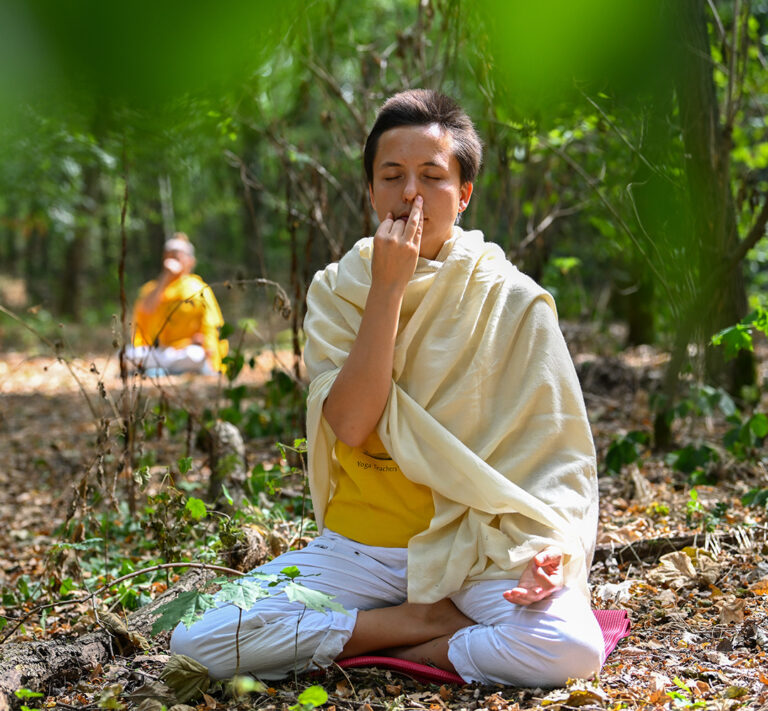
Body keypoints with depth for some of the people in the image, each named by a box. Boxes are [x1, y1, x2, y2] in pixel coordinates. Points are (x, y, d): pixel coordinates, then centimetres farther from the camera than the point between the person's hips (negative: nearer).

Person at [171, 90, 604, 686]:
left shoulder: (513, 302, -3)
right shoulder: (337, 290, 2)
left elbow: (559, 457, -3)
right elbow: (350, 425, -13)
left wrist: (550, 547, -22)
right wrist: (388, 287, -17)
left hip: (475, 547, -2)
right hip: (360, 544, 3)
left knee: (570, 648, -32)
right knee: (197, 639, -18)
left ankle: (374, 645, -9)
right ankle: (431, 619, -9)